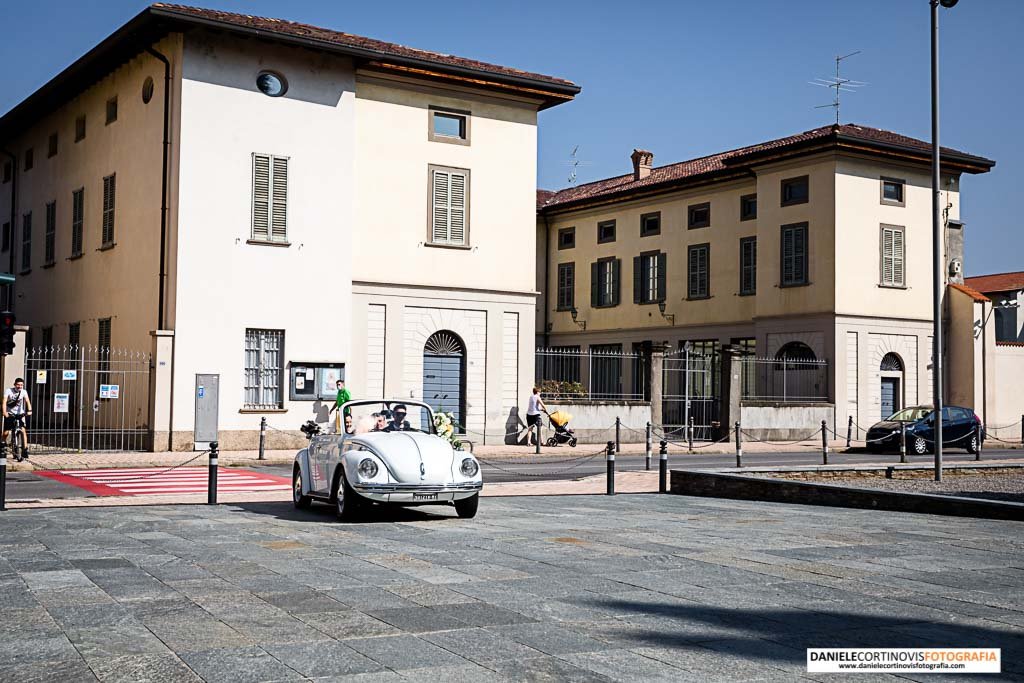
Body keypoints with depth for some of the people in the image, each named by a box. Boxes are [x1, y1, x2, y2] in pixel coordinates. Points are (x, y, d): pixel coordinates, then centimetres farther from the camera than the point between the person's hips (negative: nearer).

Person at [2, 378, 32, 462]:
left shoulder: (23, 392, -7)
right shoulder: (9, 391, -13)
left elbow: (27, 401, -19)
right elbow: (4, 402, -22)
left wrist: (29, 410, -37)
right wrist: (4, 412, -37)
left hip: (19, 414, 1)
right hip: (9, 414, -1)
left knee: (23, 430, -16)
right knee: (6, 433, -9)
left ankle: (25, 449, -15)